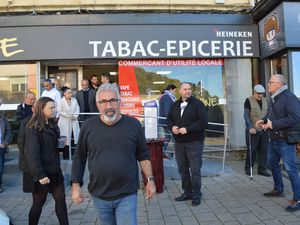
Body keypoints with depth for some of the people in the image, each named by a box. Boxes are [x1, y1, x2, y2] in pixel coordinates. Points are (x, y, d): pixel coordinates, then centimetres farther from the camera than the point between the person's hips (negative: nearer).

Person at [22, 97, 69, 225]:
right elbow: (32, 153, -21)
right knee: (39, 202, 8)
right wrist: (39, 175, -25)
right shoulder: (33, 128, -16)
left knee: (60, 198, 8)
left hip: (54, 170, 7)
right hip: (41, 173, -7)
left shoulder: (52, 125, 10)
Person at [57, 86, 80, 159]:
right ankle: (65, 155, 8)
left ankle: (73, 154, 13)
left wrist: (75, 115, -7)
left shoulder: (74, 100, 10)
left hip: (74, 122, 4)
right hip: (65, 123, -4)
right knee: (66, 139, -2)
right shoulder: (61, 101, -3)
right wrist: (68, 115, -13)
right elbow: (59, 111, -7)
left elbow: (77, 109, 9)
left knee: (74, 137, 2)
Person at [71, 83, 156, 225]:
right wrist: (76, 185, 1)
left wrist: (150, 179, 2)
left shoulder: (133, 125, -6)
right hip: (99, 195, 2)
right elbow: (79, 158, 4)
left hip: (127, 195, -2)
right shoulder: (88, 127, -4)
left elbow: (143, 155, 3)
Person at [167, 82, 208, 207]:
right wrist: (172, 127, -5)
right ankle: (187, 193, 27)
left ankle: (196, 195, 15)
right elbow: (169, 119, 17)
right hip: (179, 142, 6)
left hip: (194, 142, -5)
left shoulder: (197, 104, -6)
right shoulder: (175, 105, 11)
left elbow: (203, 122, -14)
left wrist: (187, 129, -20)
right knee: (183, 169, 13)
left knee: (195, 170, 1)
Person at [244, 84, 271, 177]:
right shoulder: (249, 100, -5)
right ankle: (248, 168, 16)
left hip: (264, 130, 5)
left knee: (264, 150, 6)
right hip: (253, 130, -5)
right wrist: (250, 127, -17)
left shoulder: (265, 100, 12)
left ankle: (262, 169, 16)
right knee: (252, 150, 1)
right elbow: (246, 115, -9)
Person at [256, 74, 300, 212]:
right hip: (273, 139, 10)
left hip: (285, 140, -10)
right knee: (272, 164, 20)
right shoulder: (272, 98, 11)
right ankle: (278, 190, 38)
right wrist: (263, 120, 4)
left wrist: (273, 124, -25)